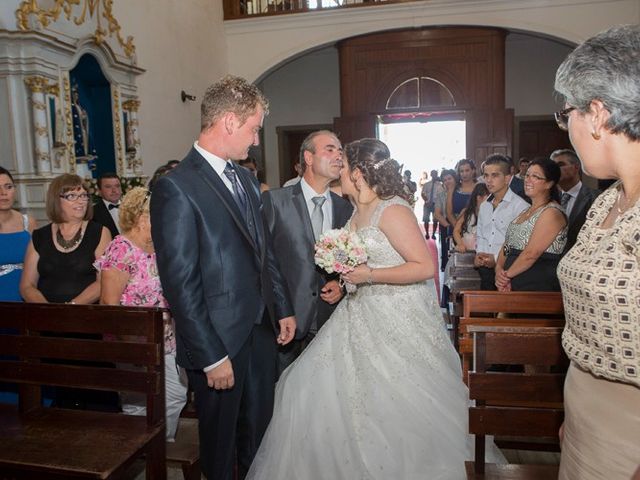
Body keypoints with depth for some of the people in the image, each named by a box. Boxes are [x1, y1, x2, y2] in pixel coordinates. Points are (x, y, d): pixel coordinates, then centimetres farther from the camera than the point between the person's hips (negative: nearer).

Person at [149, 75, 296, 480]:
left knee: (261, 432, 22)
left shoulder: (247, 180, 8)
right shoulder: (176, 187, -17)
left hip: (262, 332, 7)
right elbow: (180, 284, -18)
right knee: (221, 441, 16)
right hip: (220, 342, -7)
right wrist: (211, 357, -16)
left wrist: (284, 309, 12)